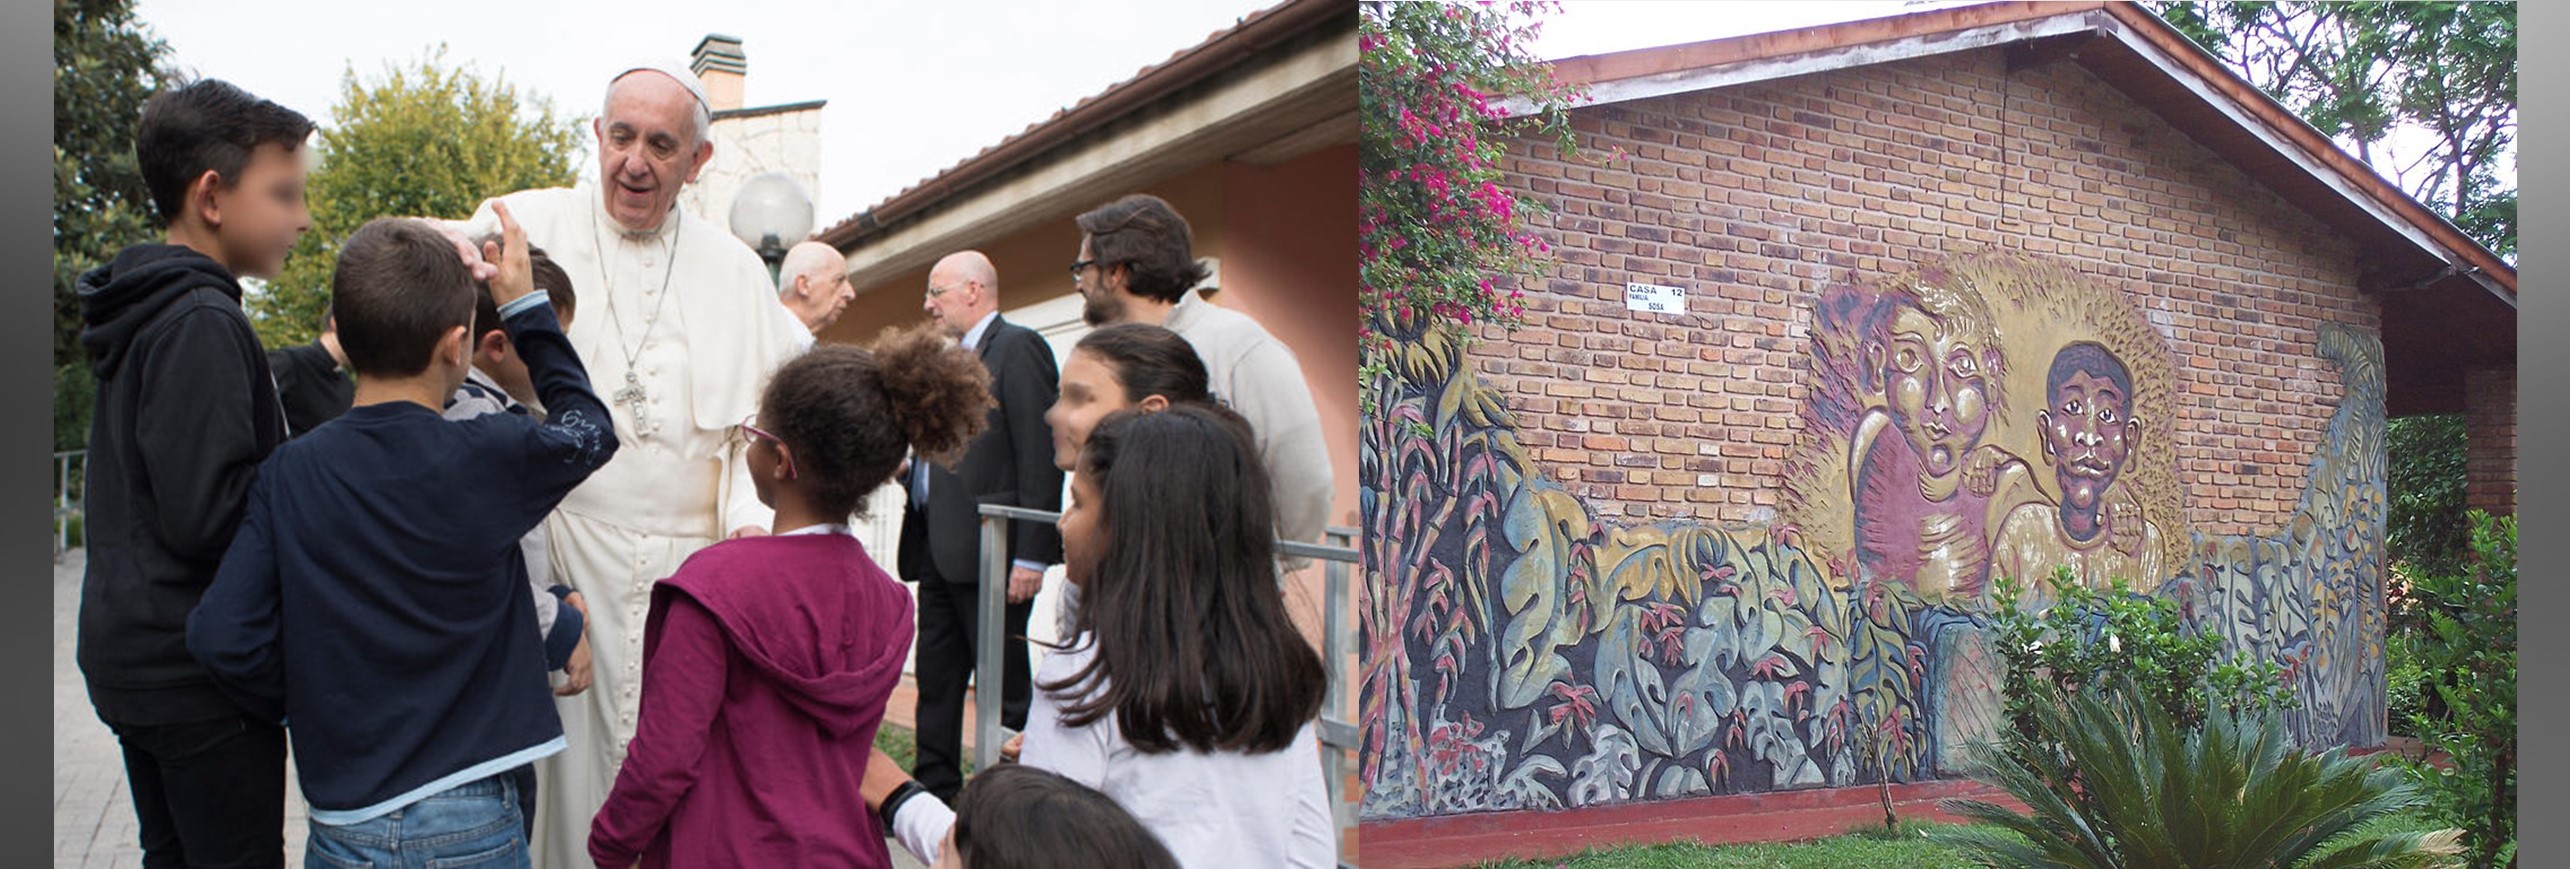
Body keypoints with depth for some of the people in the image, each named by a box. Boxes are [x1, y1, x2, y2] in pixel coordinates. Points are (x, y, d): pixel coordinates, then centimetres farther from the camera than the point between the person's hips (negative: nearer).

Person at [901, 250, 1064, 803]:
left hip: (990, 550, -9)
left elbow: (1041, 456, -16)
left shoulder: (1018, 348, -8)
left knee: (1005, 685, -3)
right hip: (938, 548, 9)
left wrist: (1031, 555, -20)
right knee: (936, 680, 14)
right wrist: (910, 471, 4)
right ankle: (935, 788, 24)